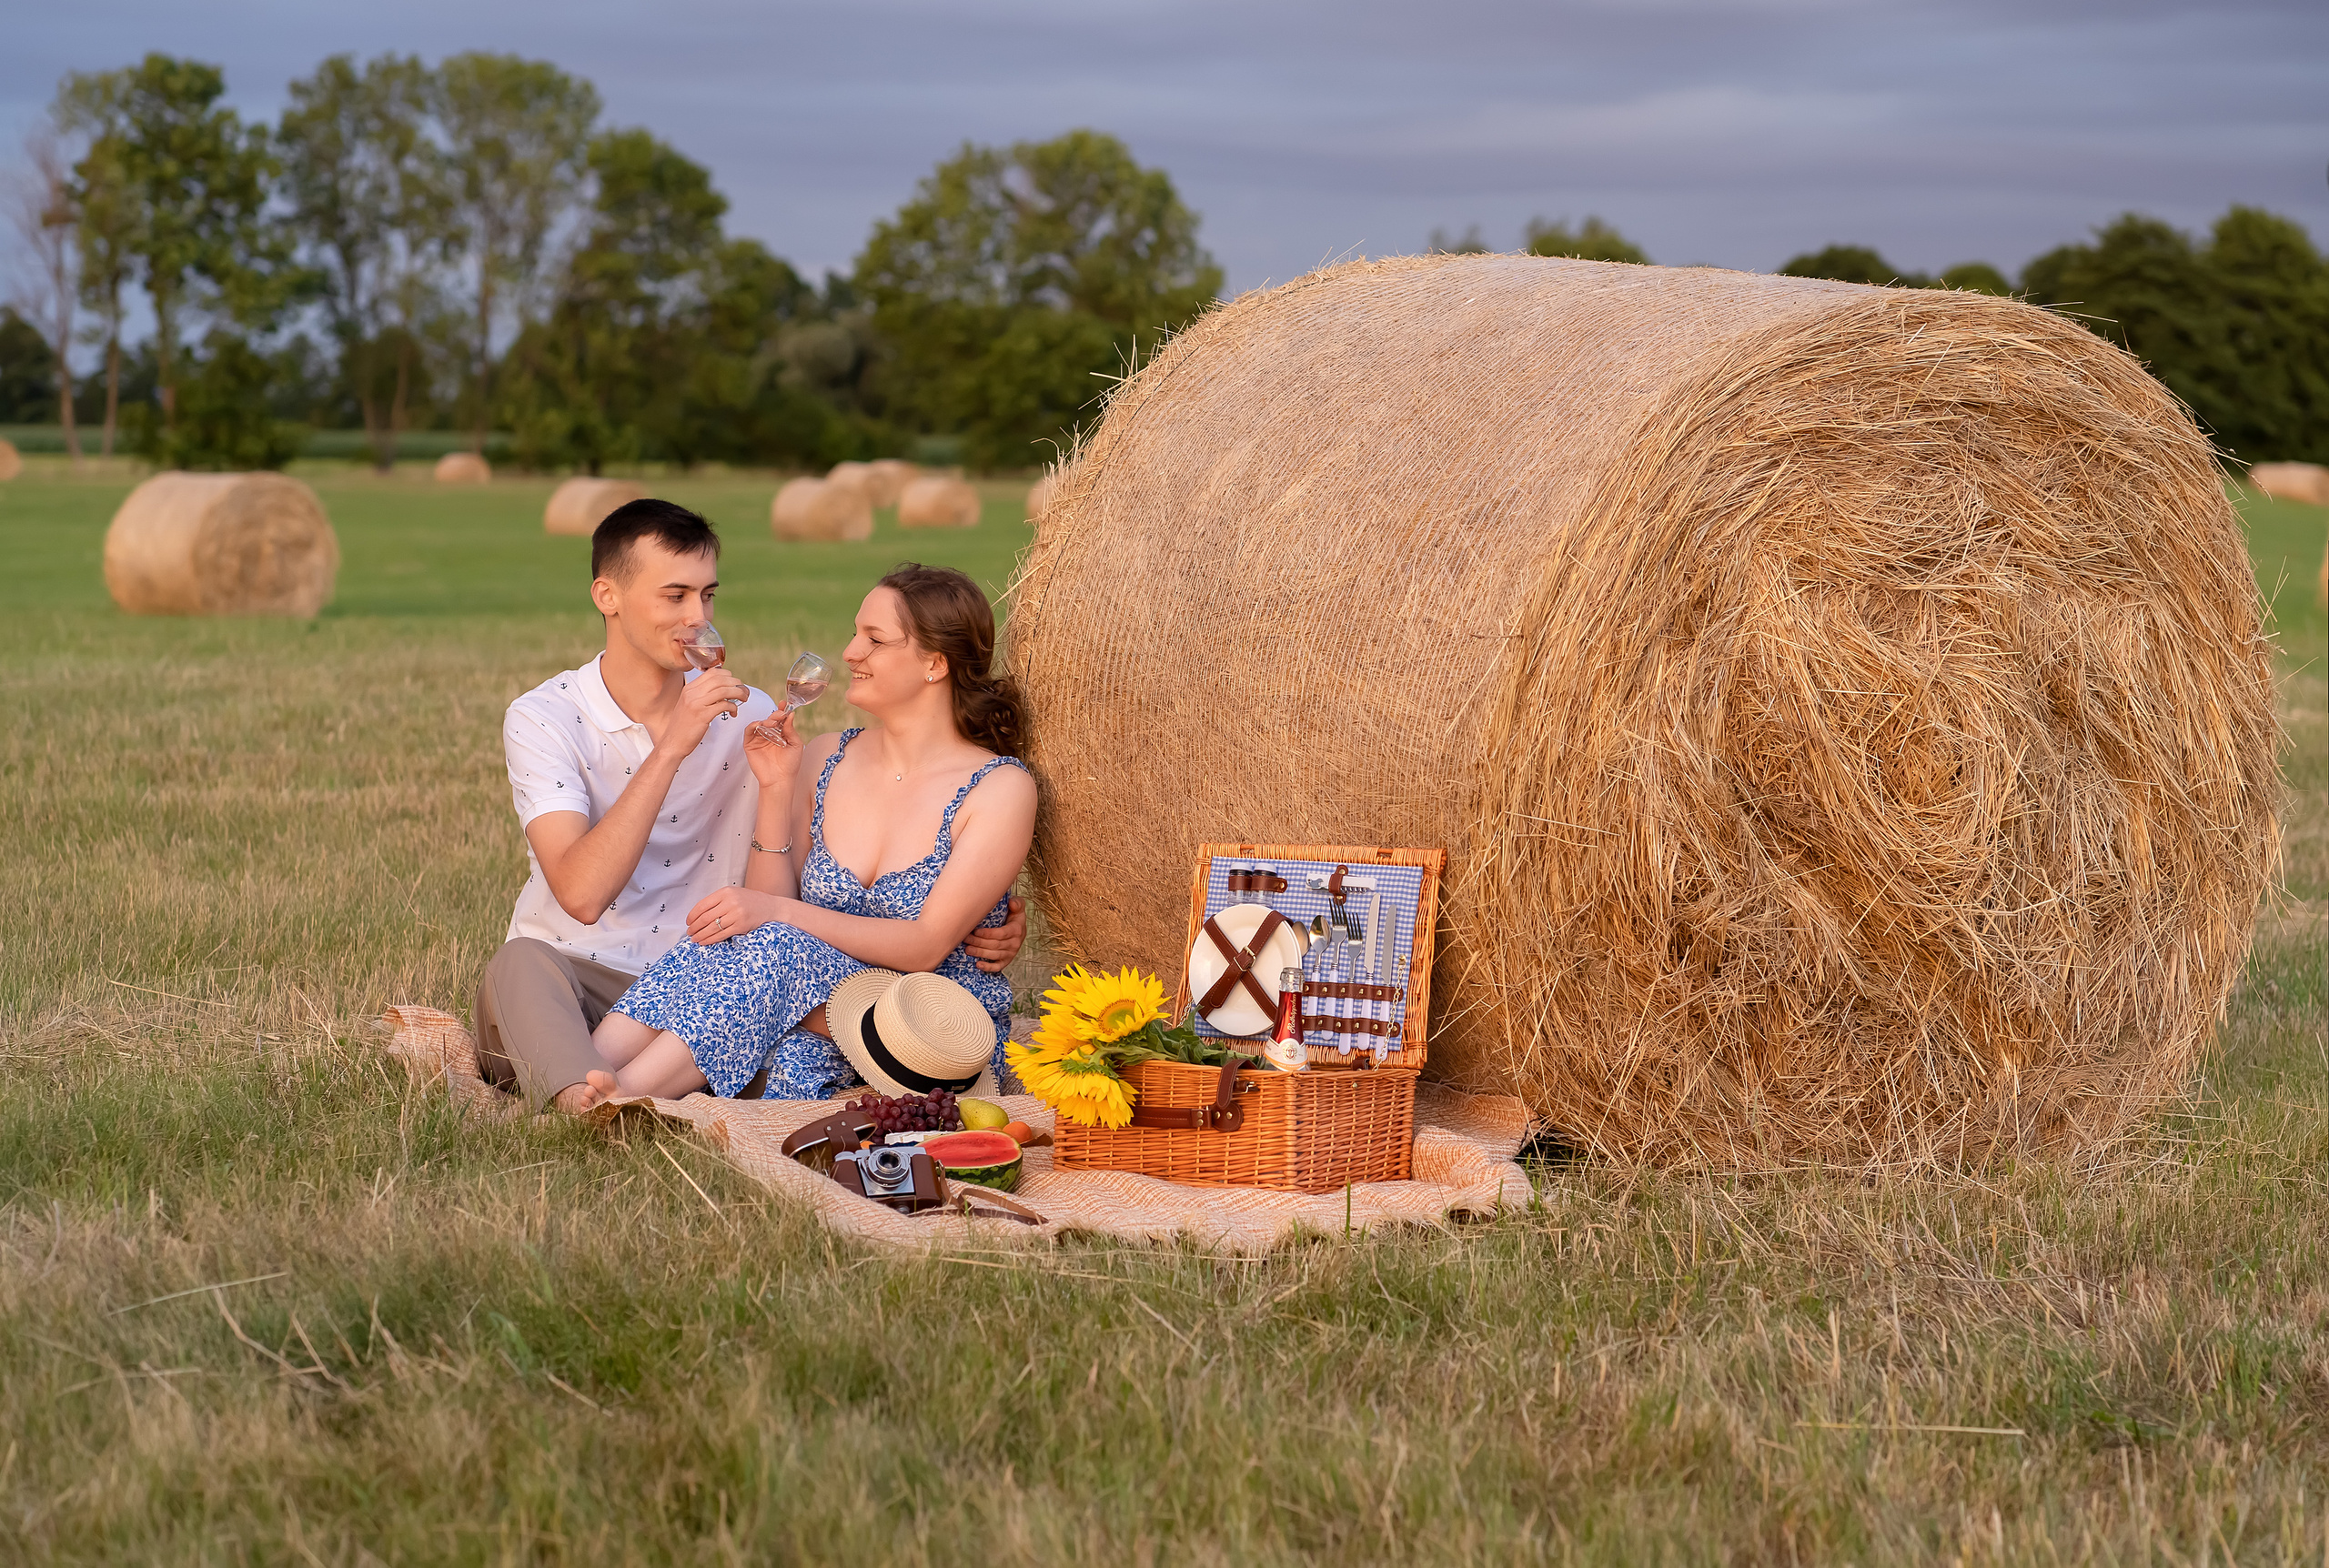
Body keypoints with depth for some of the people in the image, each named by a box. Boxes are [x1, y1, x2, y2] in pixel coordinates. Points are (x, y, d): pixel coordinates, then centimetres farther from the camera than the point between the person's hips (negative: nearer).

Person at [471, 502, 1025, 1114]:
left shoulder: (747, 715, 7)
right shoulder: (543, 718, -3)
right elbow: (581, 894, -21)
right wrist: (670, 750, -23)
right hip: (570, 976, -2)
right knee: (522, 965, -37)